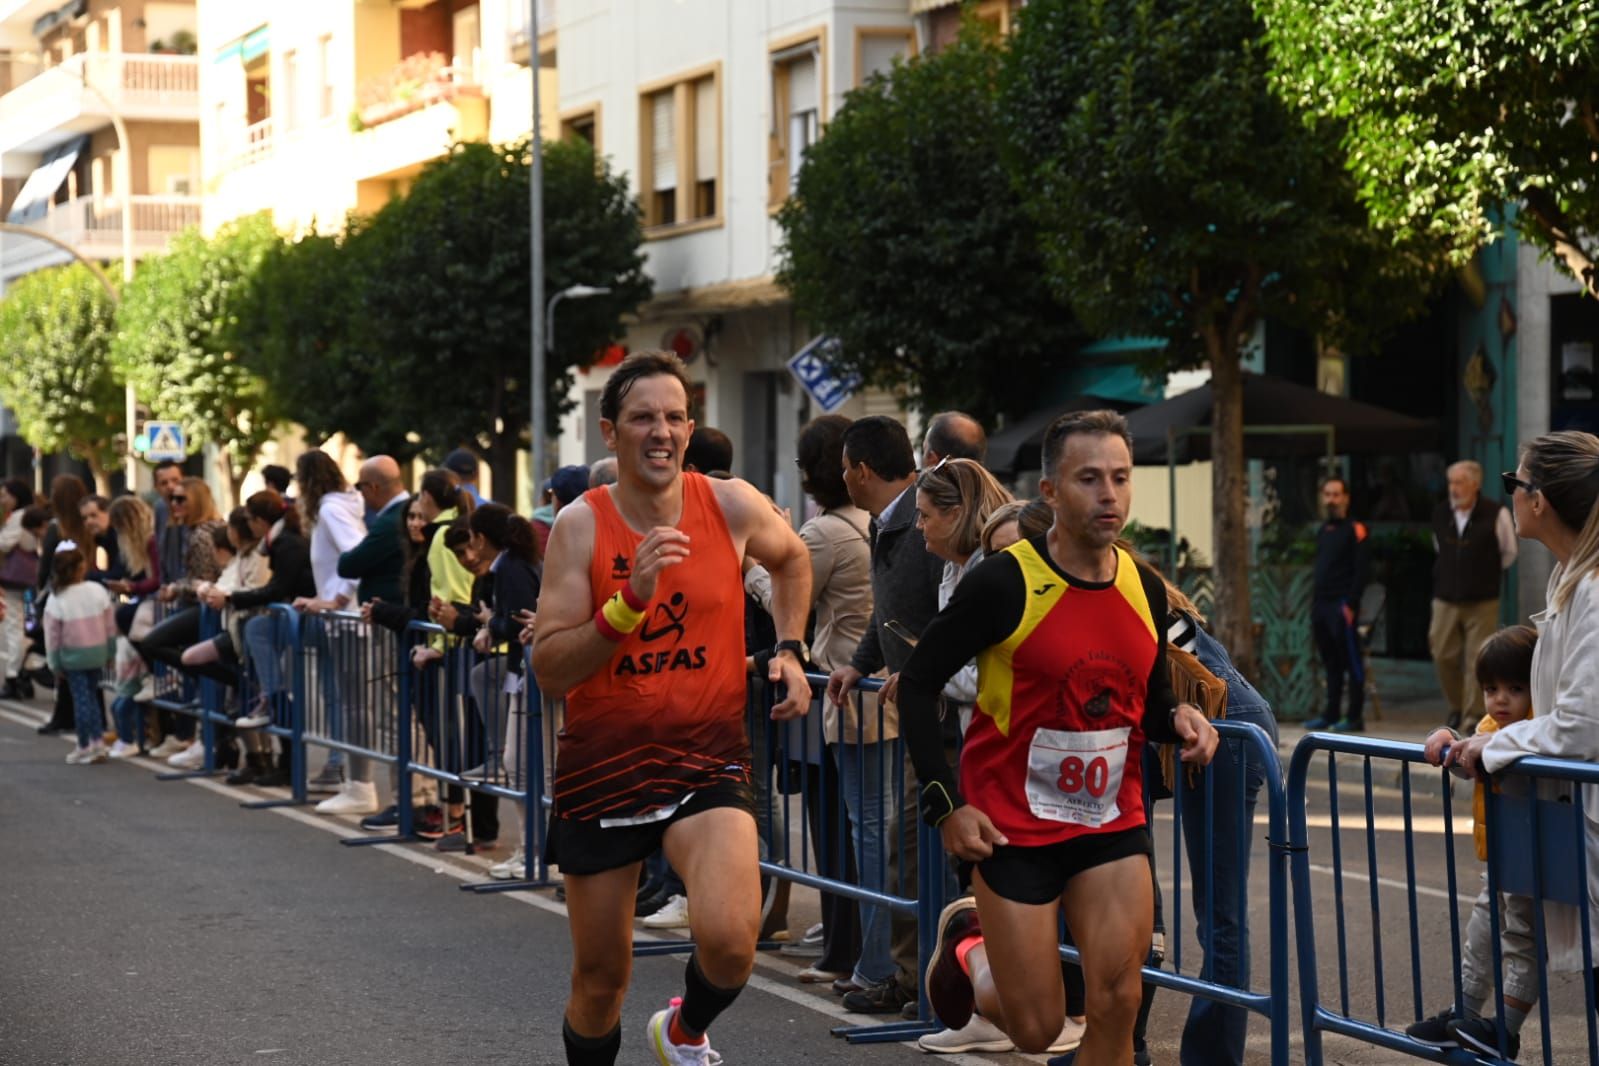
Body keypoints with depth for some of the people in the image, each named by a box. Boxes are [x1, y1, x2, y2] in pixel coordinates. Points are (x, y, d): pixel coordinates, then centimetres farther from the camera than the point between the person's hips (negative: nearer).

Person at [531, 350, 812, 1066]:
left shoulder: (731, 507, -3)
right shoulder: (581, 526, -8)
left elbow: (791, 558, 21)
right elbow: (549, 669, -14)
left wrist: (789, 650, 10)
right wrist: (632, 599, -25)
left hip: (707, 758, 0)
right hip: (602, 764, 0)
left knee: (730, 938, -24)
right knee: (600, 978, 9)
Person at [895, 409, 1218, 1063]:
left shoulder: (1146, 591, 1)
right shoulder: (1005, 583, -16)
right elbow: (918, 684, -9)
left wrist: (1179, 720, -8)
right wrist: (945, 805, -14)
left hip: (1113, 825, 4)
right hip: (1014, 828, -4)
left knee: (1117, 1005, -8)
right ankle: (967, 944, 35)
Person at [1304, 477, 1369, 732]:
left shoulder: (1354, 530, -5)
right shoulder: (1323, 530, 17)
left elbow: (1360, 572, -11)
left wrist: (1350, 604, -17)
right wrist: (1314, 602, 14)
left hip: (1341, 605, -7)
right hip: (1321, 604, 8)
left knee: (1351, 661, -4)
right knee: (1330, 663, 11)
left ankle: (1355, 717, -3)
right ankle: (1331, 714, 15)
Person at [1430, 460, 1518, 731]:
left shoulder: (1495, 514, -7)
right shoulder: (1440, 514, 5)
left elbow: (1508, 554, 7)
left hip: (1482, 602, -4)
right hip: (1445, 599, 4)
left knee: (1477, 660, -5)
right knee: (1443, 655, 2)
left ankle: (1473, 717, 1)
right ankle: (1456, 708, 22)